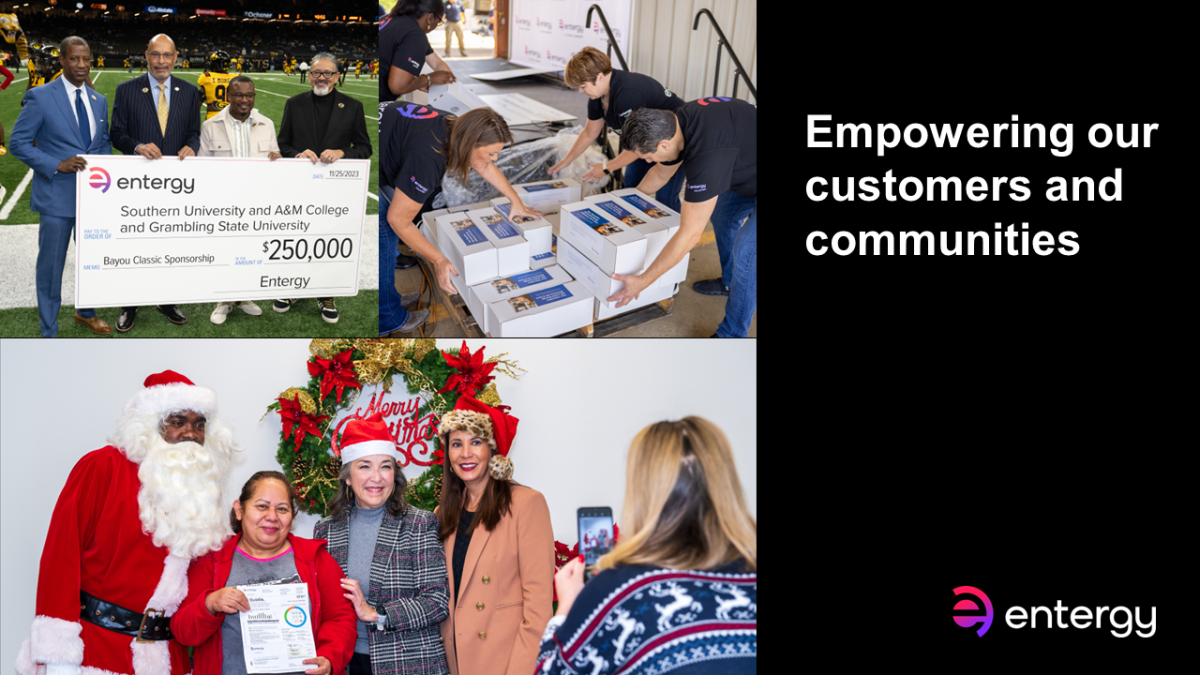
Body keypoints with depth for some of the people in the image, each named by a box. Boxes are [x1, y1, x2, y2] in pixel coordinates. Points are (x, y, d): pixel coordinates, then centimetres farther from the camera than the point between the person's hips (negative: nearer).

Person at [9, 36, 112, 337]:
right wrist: (56, 165, -19)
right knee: (51, 264, 3)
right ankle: (48, 331, 16)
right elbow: (18, 143, -8)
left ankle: (86, 312, 39)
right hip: (57, 196, -5)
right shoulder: (40, 97, -7)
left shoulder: (99, 101, 10)